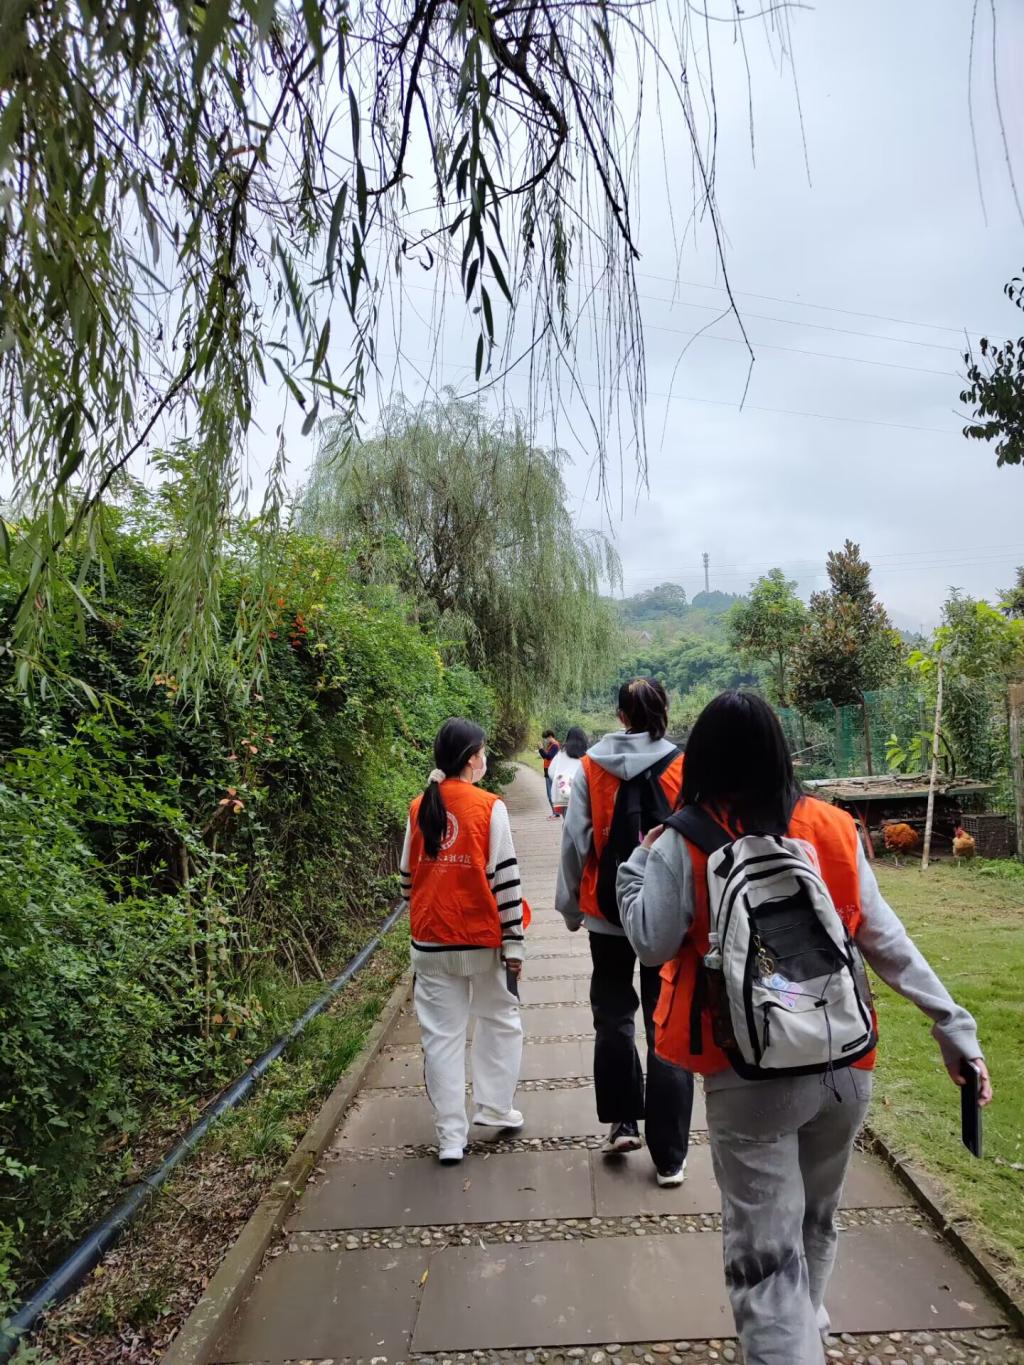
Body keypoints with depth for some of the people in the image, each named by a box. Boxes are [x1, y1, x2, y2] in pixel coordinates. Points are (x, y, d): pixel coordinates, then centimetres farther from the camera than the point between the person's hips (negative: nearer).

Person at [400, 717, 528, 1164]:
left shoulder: (419, 809, 2)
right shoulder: (489, 807, -11)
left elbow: (407, 876, 9)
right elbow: (505, 879, -12)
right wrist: (514, 942, -6)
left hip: (430, 943, 3)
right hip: (483, 939, -3)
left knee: (441, 1035, 10)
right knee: (500, 1020, 20)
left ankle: (451, 1136, 14)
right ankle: (494, 1107, 25)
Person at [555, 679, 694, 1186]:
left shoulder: (590, 768, -5)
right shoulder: (684, 769, -9)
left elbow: (575, 840, -2)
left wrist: (570, 905, 8)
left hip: (608, 913, 1)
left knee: (613, 1015, 21)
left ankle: (621, 1123, 25)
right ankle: (669, 1156, 13)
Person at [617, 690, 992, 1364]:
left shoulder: (684, 841, -12)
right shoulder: (835, 827, -3)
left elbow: (652, 945, -8)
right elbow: (886, 940, -1)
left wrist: (636, 866, 5)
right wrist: (955, 1028, 5)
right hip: (845, 1065, 5)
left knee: (765, 1251, 8)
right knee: (817, 1221, 28)